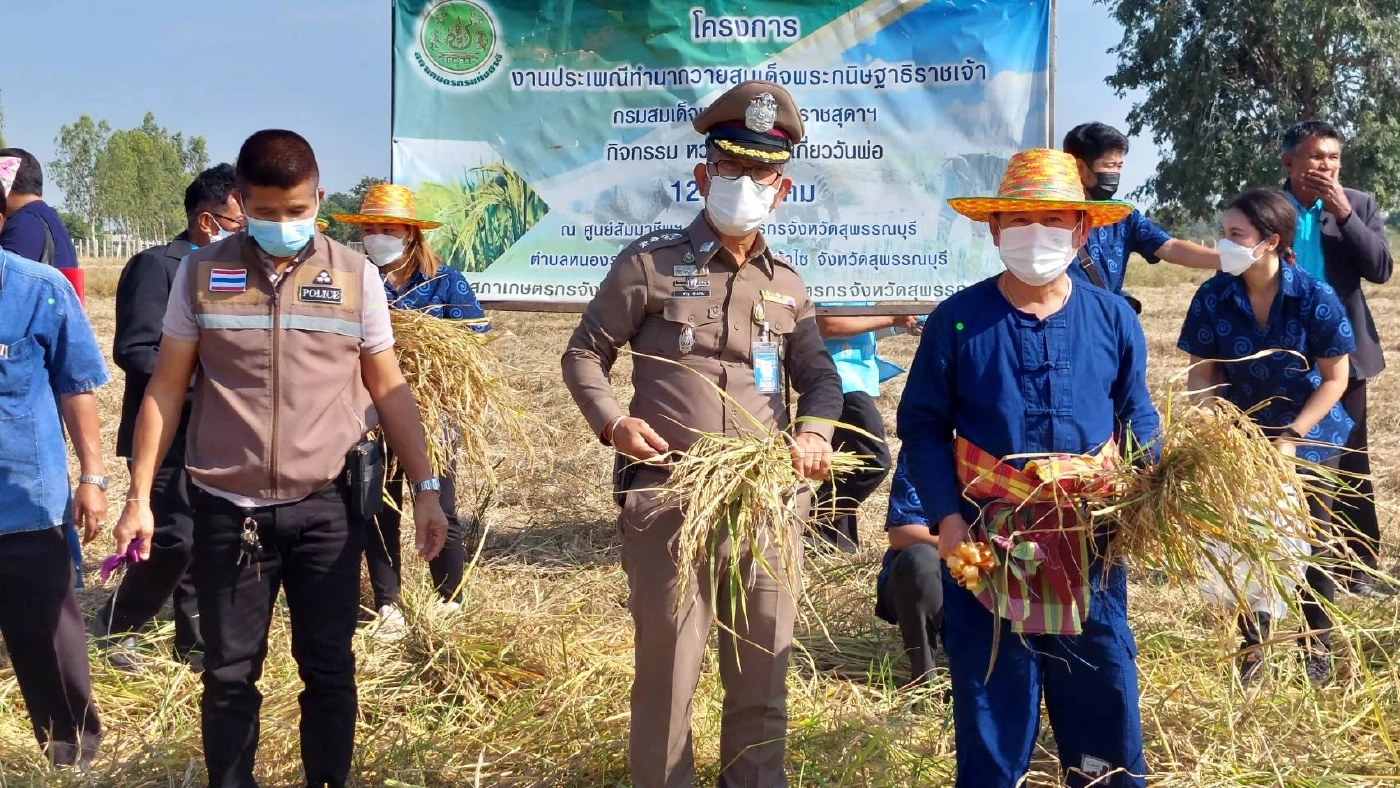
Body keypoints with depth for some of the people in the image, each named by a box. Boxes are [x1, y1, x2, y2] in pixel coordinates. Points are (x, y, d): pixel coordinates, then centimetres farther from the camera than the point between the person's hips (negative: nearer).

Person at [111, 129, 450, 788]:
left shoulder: (356, 276, 1)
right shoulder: (201, 273, 0)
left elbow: (388, 388, 7)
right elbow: (166, 388, 5)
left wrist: (424, 488, 3)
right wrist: (140, 496, 1)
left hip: (326, 507, 0)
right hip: (227, 510, 0)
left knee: (328, 669, 8)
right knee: (229, 673, 9)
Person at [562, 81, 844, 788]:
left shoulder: (786, 285, 12)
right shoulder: (649, 263, -1)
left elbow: (819, 375, 14)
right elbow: (584, 353, 4)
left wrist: (814, 431, -7)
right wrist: (611, 421, -13)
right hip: (668, 499, -4)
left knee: (763, 674, 13)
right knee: (666, 673, 3)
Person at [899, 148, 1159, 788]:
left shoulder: (1114, 320, 3)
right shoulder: (958, 320, -4)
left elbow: (1138, 422, 11)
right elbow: (922, 426, -1)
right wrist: (946, 516, -10)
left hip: (1091, 549, 2)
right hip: (986, 546, -1)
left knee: (1103, 700, 12)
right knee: (990, 709, 8)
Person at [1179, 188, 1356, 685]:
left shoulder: (1315, 298, -20)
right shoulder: (1213, 298, -15)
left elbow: (1334, 379, -12)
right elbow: (1201, 374, -6)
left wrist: (1292, 437, -19)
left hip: (1311, 437, -1)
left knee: (1314, 543, 9)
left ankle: (1317, 647, 28)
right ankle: (1253, 648, 23)